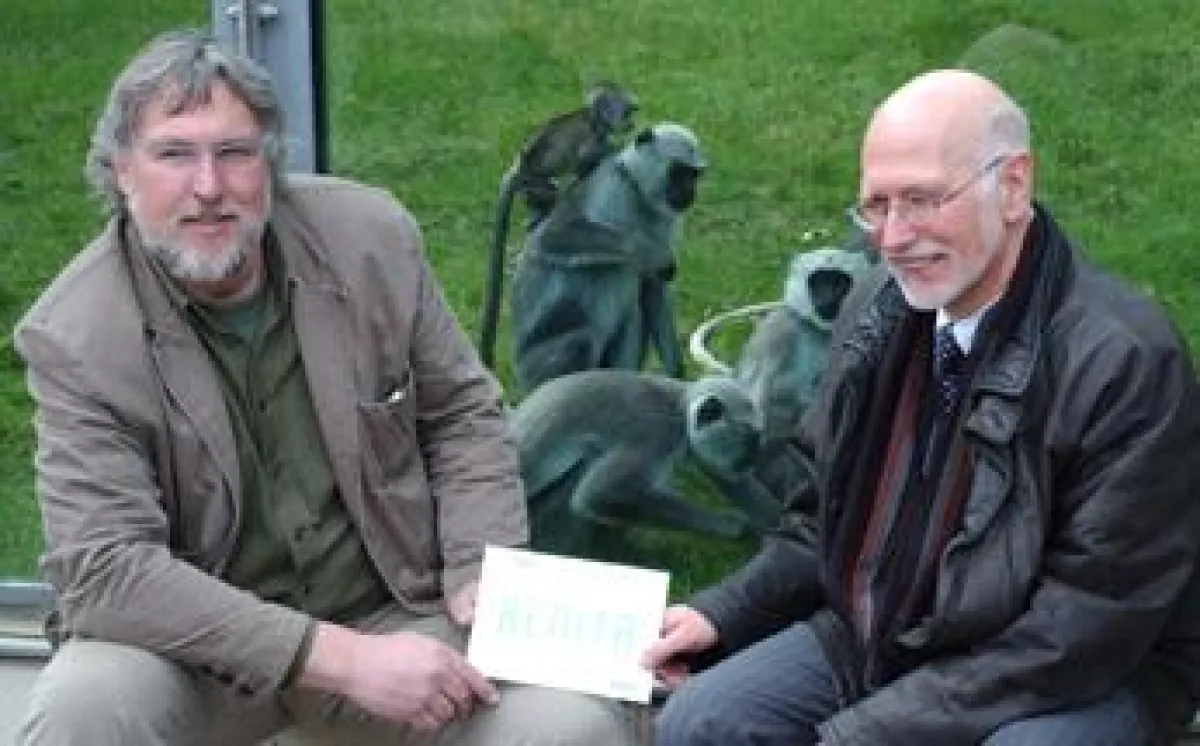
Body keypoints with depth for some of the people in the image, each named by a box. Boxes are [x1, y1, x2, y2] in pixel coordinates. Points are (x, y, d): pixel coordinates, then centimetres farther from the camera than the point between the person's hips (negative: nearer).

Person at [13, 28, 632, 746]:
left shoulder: (371, 235, -5)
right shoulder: (72, 337, -14)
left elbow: (462, 414, 7)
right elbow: (105, 568, -22)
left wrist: (483, 573, -10)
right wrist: (346, 660, -29)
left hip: (397, 616, 2)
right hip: (197, 642, -1)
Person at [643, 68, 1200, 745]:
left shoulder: (1127, 360, -23)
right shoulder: (881, 306, -1)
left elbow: (1086, 629, -23)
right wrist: (726, 614, 4)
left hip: (1069, 680, -6)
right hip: (874, 637, 7)